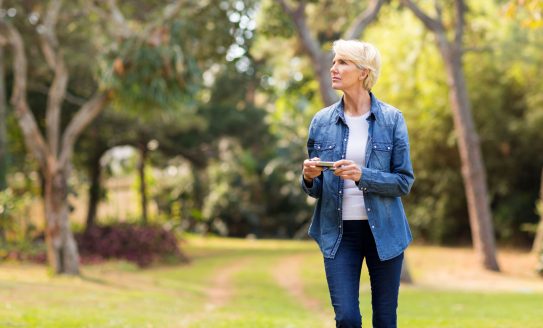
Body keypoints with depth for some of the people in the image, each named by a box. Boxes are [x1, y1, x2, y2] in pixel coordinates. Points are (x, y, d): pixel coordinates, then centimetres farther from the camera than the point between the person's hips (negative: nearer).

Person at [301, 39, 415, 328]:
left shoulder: (392, 119, -4)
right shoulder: (322, 121, 2)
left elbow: (404, 182, -6)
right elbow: (314, 189, 8)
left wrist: (362, 175, -21)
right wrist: (309, 177, -15)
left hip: (383, 231, -1)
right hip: (339, 231, 1)